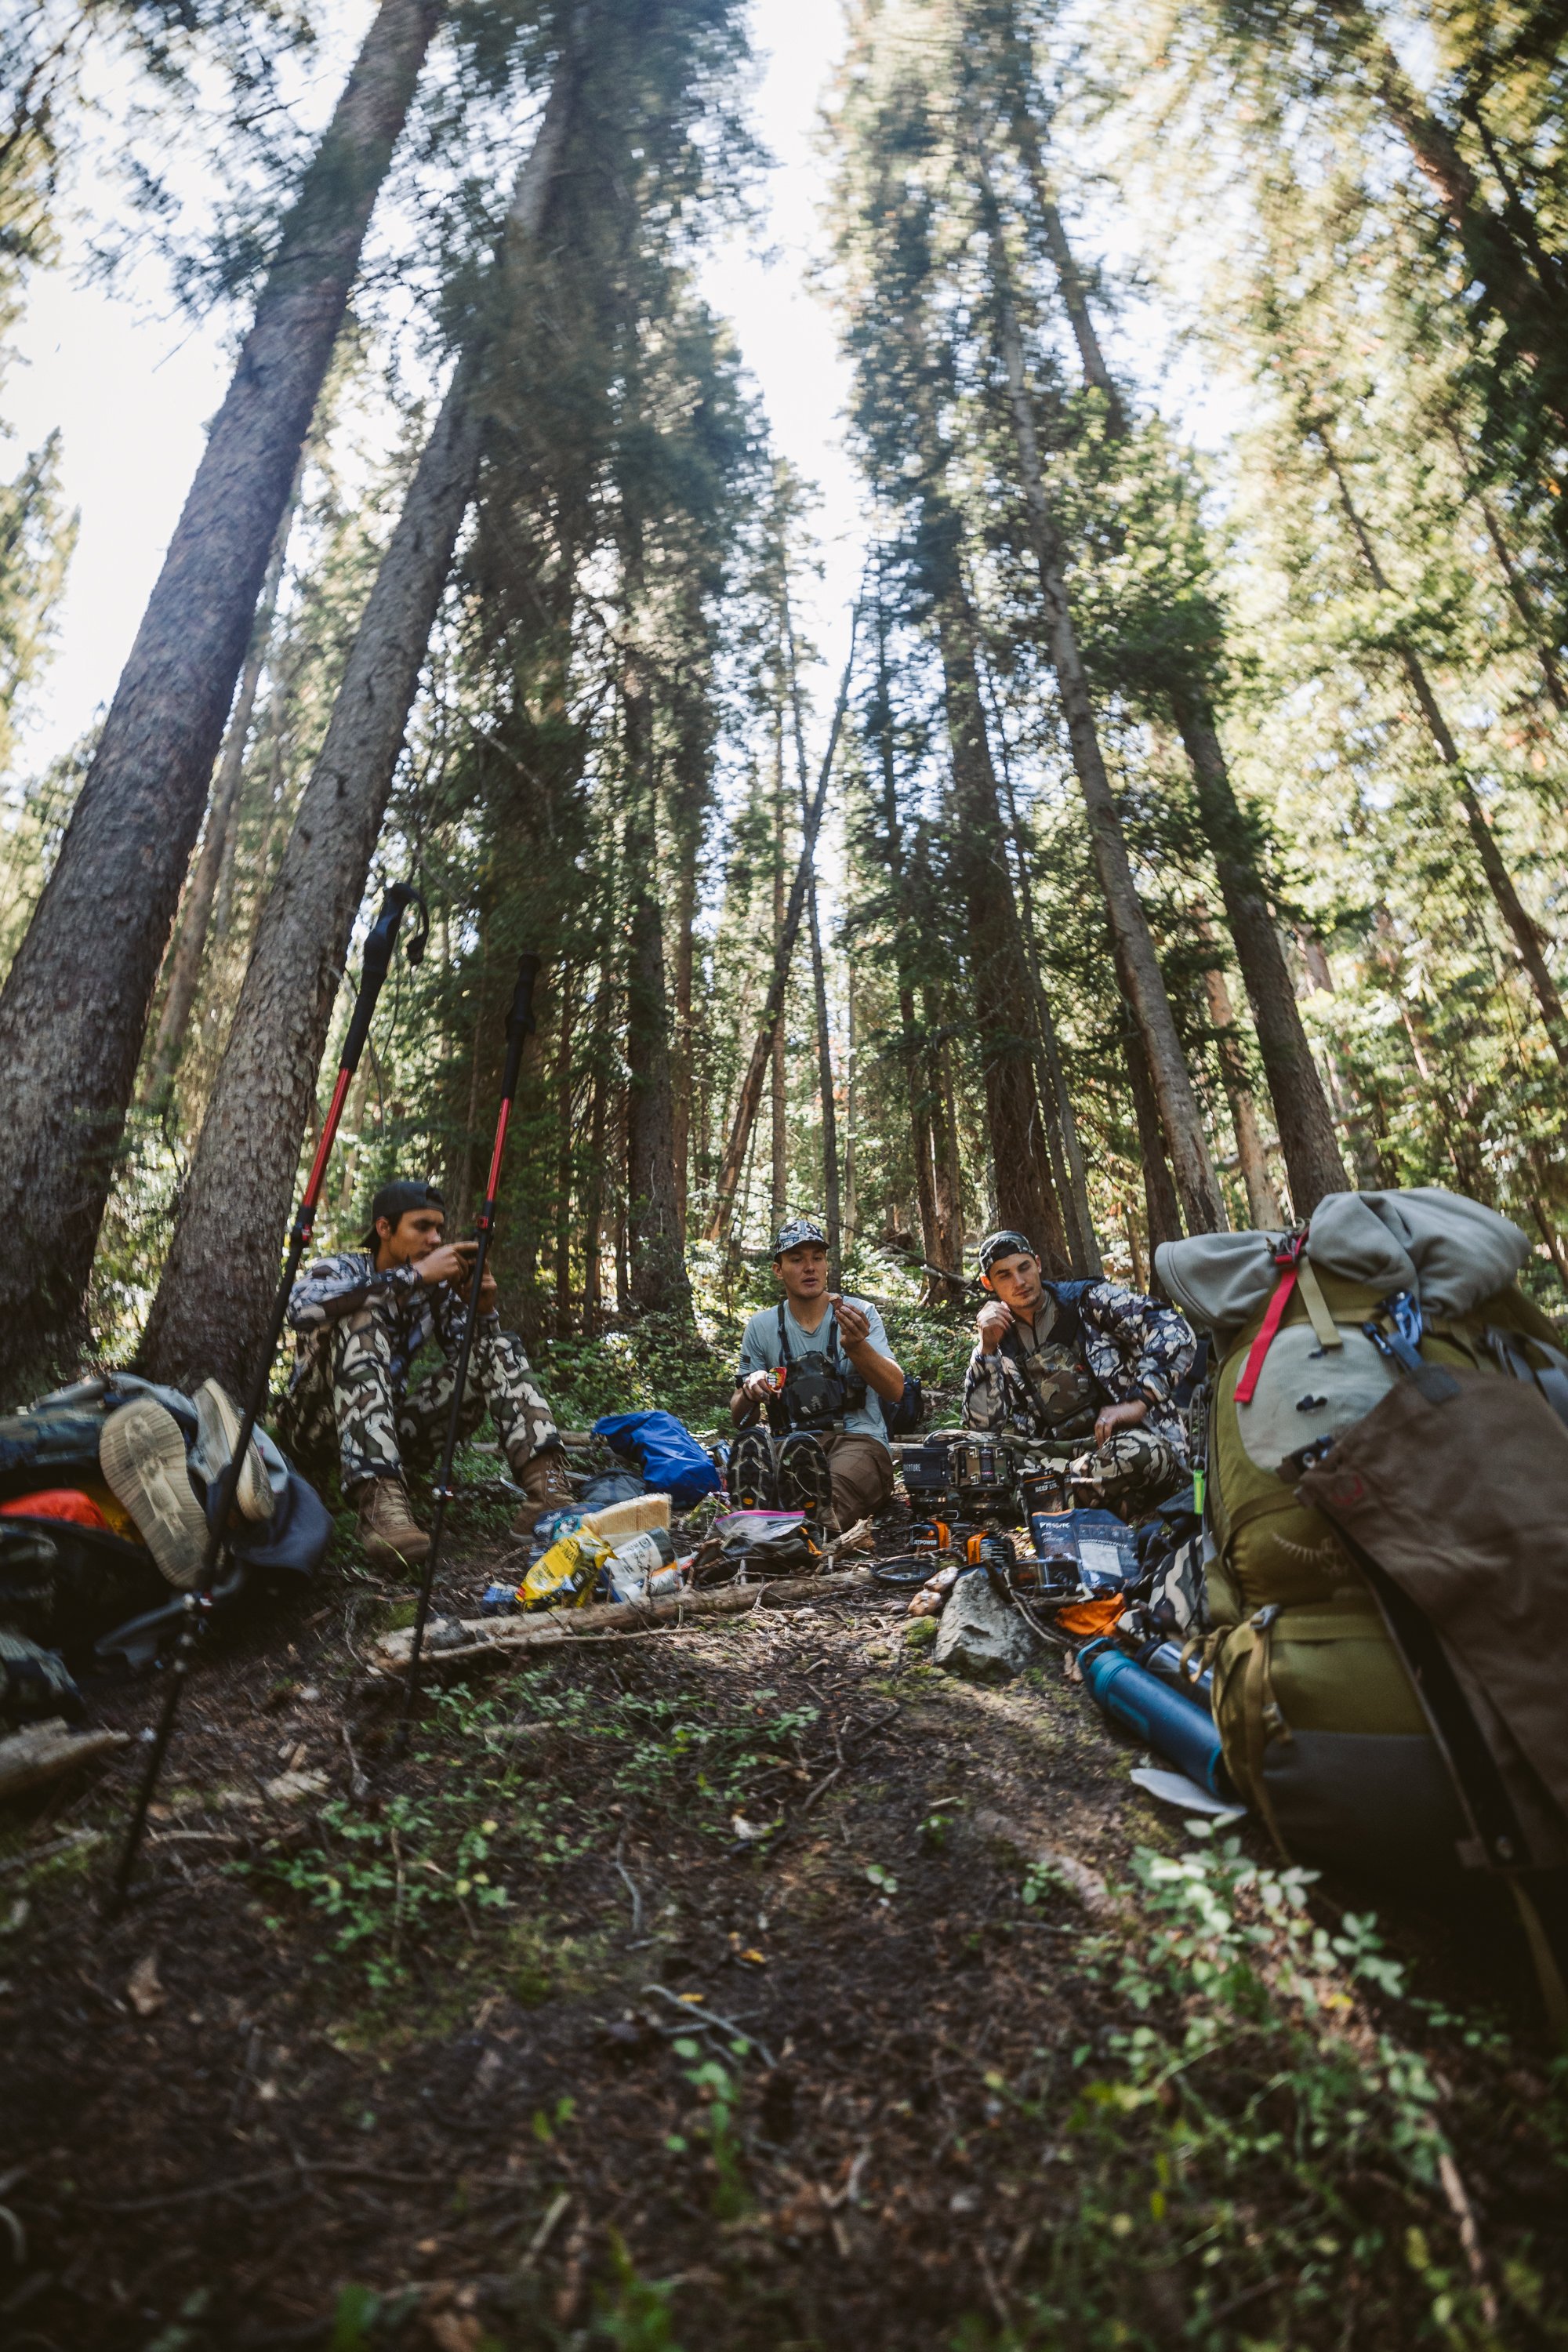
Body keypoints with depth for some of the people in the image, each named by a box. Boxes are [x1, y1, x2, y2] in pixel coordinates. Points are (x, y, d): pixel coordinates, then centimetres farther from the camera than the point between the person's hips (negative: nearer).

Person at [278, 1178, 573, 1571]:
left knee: (498, 1346, -8)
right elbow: (303, 1305, -32)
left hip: (391, 1429, 5)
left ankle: (546, 1484, -28)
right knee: (362, 1319, -30)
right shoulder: (342, 1269, -7)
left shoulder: (436, 1289, 6)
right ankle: (378, 1499, -45)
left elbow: (476, 1364, 4)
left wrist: (483, 1312, -15)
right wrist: (414, 1275, -33)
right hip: (317, 1428, -4)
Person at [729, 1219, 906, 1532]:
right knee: (751, 1442, -37)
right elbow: (740, 1420, 14)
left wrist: (857, 1346, -27)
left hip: (858, 1439, -2)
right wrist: (749, 1392, -11)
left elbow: (895, 1390, -8)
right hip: (787, 1442, 2)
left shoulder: (861, 1313, 6)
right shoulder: (762, 1326, 11)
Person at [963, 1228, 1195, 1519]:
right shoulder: (1002, 1340, 11)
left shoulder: (1088, 1299, 2)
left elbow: (1174, 1329, -10)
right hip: (1061, 1455, 3)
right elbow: (982, 1425, 2)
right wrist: (987, 1348, -6)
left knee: (1134, 1452, -39)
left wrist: (1138, 1402, -20)